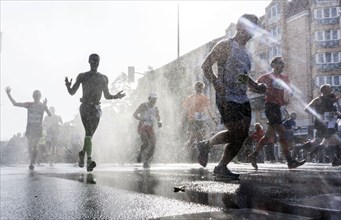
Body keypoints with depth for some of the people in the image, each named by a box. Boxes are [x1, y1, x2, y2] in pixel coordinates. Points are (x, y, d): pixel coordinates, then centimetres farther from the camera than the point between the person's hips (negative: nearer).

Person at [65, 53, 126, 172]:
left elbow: (107, 95, 22)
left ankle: (82, 154, 29)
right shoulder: (82, 76, 7)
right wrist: (68, 86, -16)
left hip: (96, 109, 3)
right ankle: (89, 159, -24)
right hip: (85, 107, -3)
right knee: (89, 132, -18)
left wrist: (116, 96, 2)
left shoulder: (104, 78, 15)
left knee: (90, 134, 6)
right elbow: (72, 92, 7)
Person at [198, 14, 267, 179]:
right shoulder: (225, 45, -4)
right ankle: (206, 145, 11)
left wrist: (256, 87, 12)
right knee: (236, 133, -14)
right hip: (227, 98, -8)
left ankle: (221, 167, 13)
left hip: (243, 100, 8)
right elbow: (206, 65, -9)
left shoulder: (246, 53, 21)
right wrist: (216, 83, -23)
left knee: (242, 136, 1)